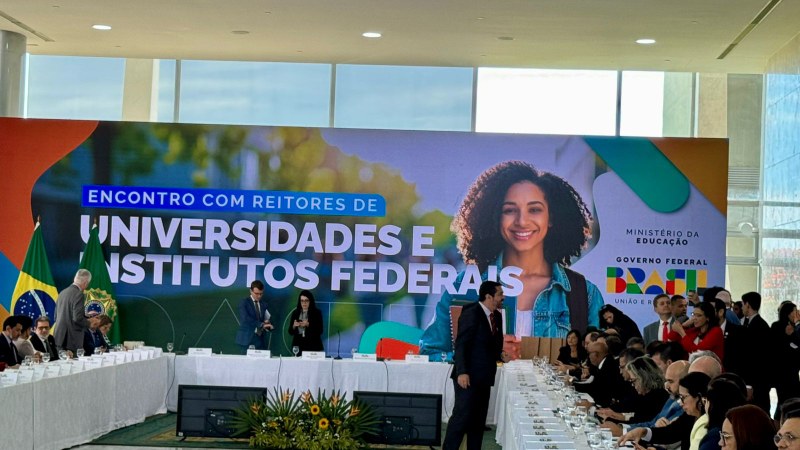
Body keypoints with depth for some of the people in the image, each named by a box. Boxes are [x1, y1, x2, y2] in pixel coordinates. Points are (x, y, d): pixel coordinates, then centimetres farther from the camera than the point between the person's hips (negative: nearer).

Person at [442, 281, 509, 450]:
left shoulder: (496, 316, 12)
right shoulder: (471, 314, -12)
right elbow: (461, 344, -17)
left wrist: (500, 355, 0)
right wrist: (462, 372, -24)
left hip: (483, 377, 8)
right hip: (468, 376, -8)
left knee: (478, 420, 9)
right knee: (462, 416, -9)